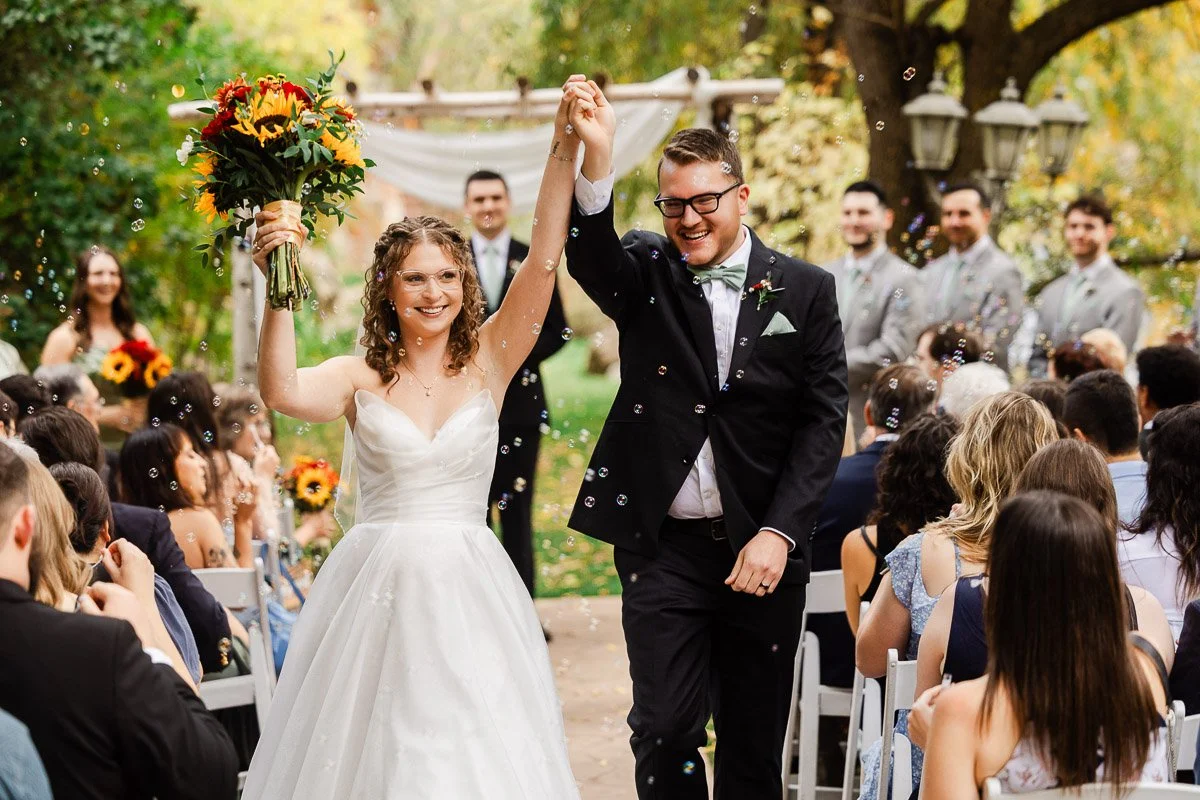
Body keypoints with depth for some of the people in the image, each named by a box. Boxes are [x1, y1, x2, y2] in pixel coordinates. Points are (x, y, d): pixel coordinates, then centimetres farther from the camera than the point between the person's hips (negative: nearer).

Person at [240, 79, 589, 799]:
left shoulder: (489, 361, 3)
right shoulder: (360, 379, 0)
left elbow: (544, 259, -8)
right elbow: (282, 392, -21)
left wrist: (565, 149, -18)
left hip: (470, 591, 1)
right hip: (378, 587, -1)